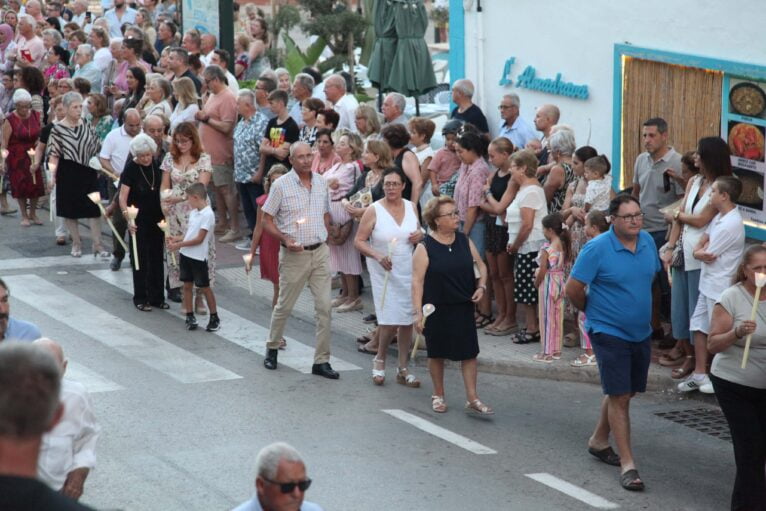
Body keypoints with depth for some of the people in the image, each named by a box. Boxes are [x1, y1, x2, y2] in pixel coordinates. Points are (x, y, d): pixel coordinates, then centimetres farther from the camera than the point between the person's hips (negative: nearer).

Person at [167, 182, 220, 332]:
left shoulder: (207, 215, -18)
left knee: (204, 287, 2)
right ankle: (190, 317, 18)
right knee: (187, 285, 10)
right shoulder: (193, 212, 7)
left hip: (199, 257, -7)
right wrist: (177, 239, -1)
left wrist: (179, 244, -18)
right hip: (186, 254, 7)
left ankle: (214, 318, 14)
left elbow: (199, 239, -19)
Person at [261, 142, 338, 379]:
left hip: (320, 252, 4)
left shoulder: (321, 183, 5)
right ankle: (272, 348, 31)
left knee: (324, 307, -1)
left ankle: (321, 361, 5)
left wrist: (322, 236, 7)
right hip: (294, 254, -3)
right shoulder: (281, 185, -8)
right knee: (284, 306, 8)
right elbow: (267, 220, -5)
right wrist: (285, 239, -18)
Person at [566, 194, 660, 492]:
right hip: (609, 332, -6)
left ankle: (599, 440, 39)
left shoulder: (648, 242, 0)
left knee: (624, 392, 18)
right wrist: (593, 311, 3)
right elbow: (573, 289, -13)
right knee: (620, 397, -7)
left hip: (641, 332, 6)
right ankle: (627, 465, -5)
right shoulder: (597, 249, -18)